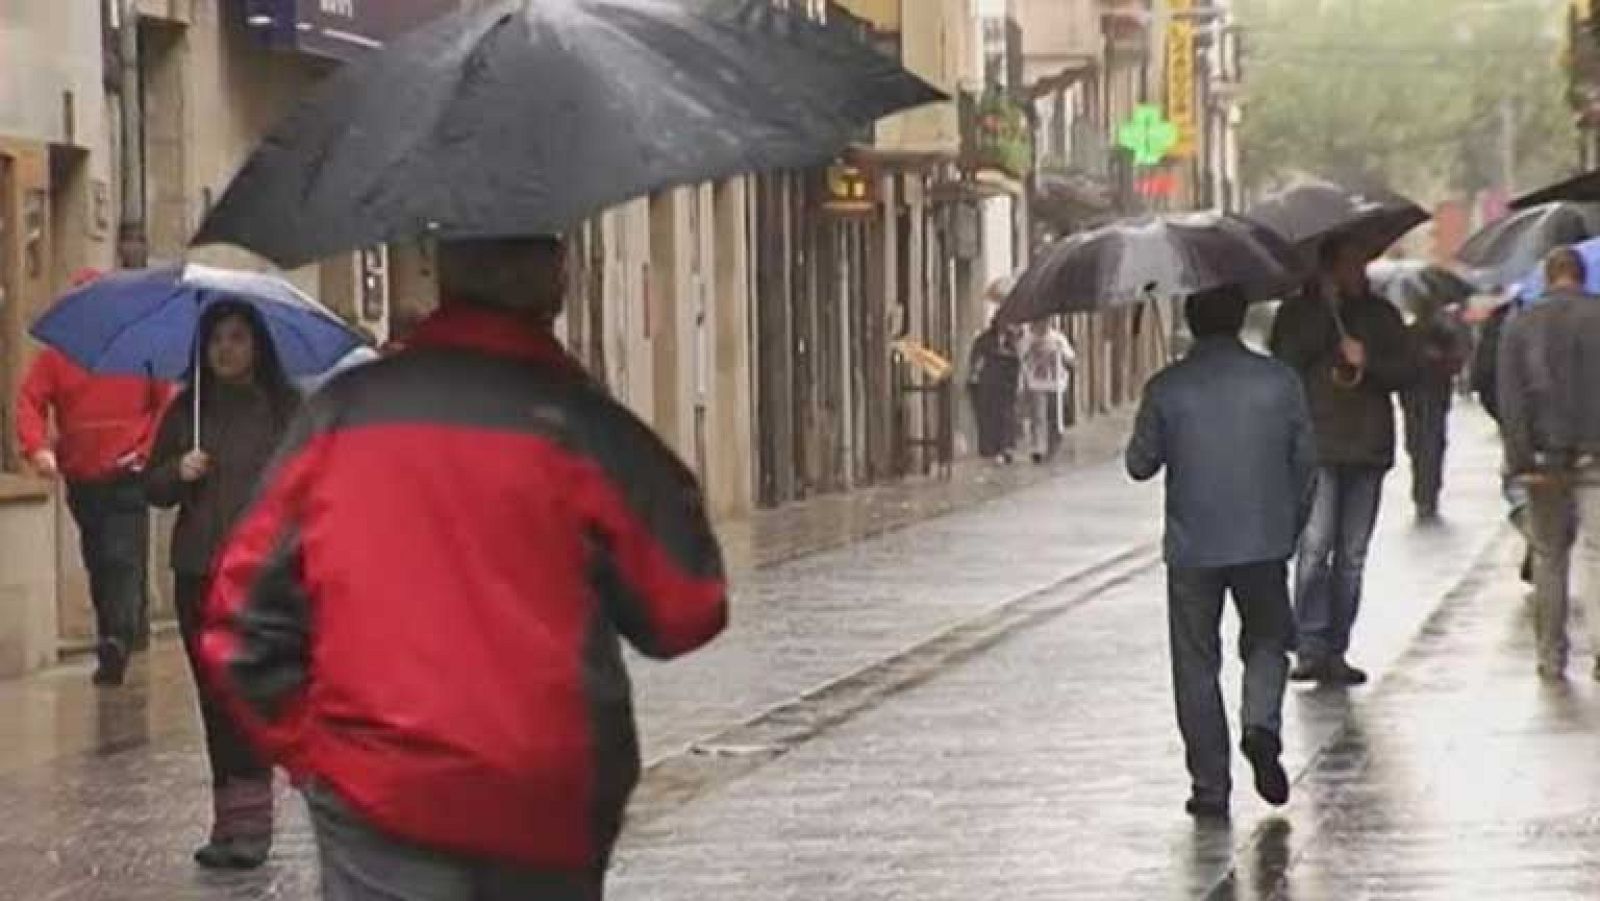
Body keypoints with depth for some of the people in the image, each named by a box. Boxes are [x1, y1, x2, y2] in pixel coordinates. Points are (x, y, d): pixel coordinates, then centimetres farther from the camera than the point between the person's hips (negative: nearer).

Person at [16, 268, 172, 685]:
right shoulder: (57, 354, 4)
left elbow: (167, 403, 2)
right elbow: (30, 401, -2)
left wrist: (148, 448, -11)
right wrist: (37, 446, -19)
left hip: (128, 479, -4)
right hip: (80, 481, 4)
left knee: (123, 561, -14)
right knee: (98, 565, 12)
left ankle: (116, 645, -23)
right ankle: (130, 630, 24)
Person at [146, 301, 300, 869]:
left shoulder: (285, 408, 1)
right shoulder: (186, 411, 11)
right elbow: (152, 488, 14)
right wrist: (177, 472, -7)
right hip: (198, 573, 4)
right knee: (215, 697, 7)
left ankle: (245, 819, -13)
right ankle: (234, 821, 14)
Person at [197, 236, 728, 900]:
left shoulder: (339, 415, 2)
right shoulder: (582, 428, -6)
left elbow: (245, 610, 3)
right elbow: (688, 610, -2)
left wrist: (313, 751, 11)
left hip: (377, 799, 0)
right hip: (546, 808, 0)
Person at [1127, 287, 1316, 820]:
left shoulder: (1166, 389, -7)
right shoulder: (1279, 381, -2)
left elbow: (1140, 465, 1)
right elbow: (1306, 462, 3)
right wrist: (1292, 527, 16)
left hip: (1192, 548, -1)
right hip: (1264, 542, 1)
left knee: (1196, 666, 8)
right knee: (1266, 641, 19)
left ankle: (1210, 787, 7)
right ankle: (1262, 723, -10)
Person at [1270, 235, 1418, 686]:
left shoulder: (1380, 314, 15)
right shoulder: (1298, 313, 7)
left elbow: (1407, 370, 9)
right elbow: (1286, 361, -8)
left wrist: (1368, 362, -9)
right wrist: (1326, 312, -10)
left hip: (1367, 449, 4)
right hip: (1316, 447, -3)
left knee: (1352, 556, 5)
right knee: (1315, 545, -15)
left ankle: (1335, 651, 10)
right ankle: (1311, 647, -14)